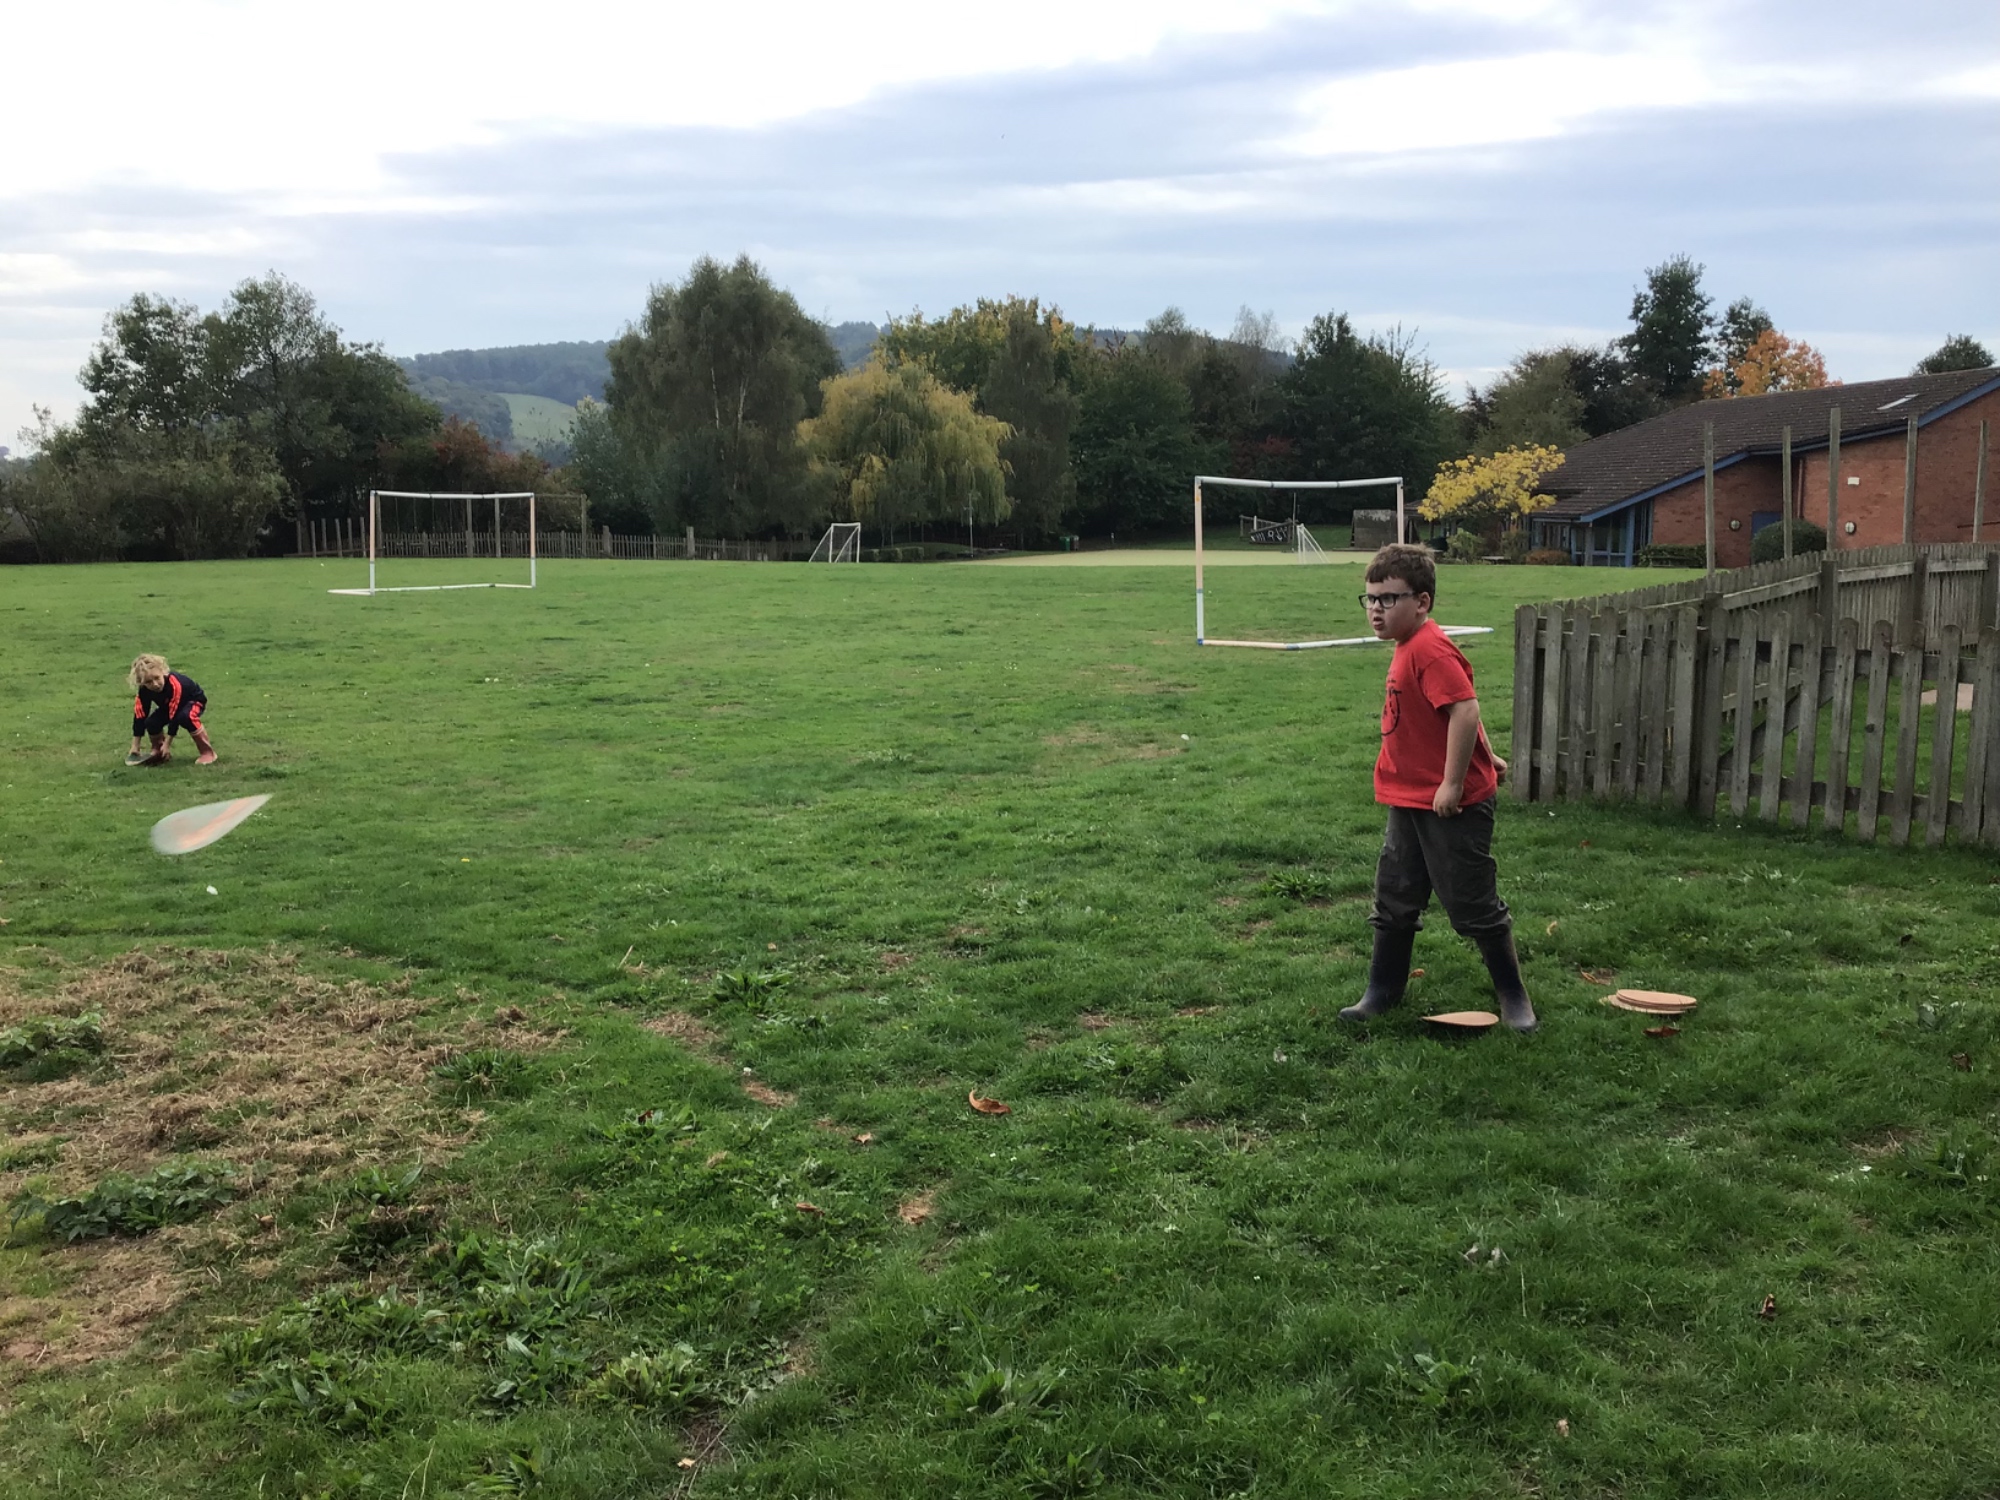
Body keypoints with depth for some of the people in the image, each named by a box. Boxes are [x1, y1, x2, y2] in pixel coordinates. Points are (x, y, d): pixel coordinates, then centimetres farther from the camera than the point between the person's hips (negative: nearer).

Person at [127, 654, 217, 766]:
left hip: (193, 700, -6)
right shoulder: (144, 691, -23)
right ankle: (159, 752, 8)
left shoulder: (174, 684, -39)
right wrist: (135, 747, -14)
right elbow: (139, 717, -15)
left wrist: (166, 744, -32)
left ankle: (207, 752, -27)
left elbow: (175, 716, -35)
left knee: (185, 717, -38)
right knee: (151, 723, -20)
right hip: (168, 705, 6)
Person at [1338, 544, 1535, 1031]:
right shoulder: (1409, 648, 10)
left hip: (1451, 805, -10)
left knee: (1473, 904, 3)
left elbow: (1465, 709, -28)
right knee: (1394, 901, 14)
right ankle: (1383, 991, 26)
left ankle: (1513, 996, 18)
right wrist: (1485, 756, 27)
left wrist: (1453, 782, -24)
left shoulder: (1430, 649, -21)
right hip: (1409, 802, 10)